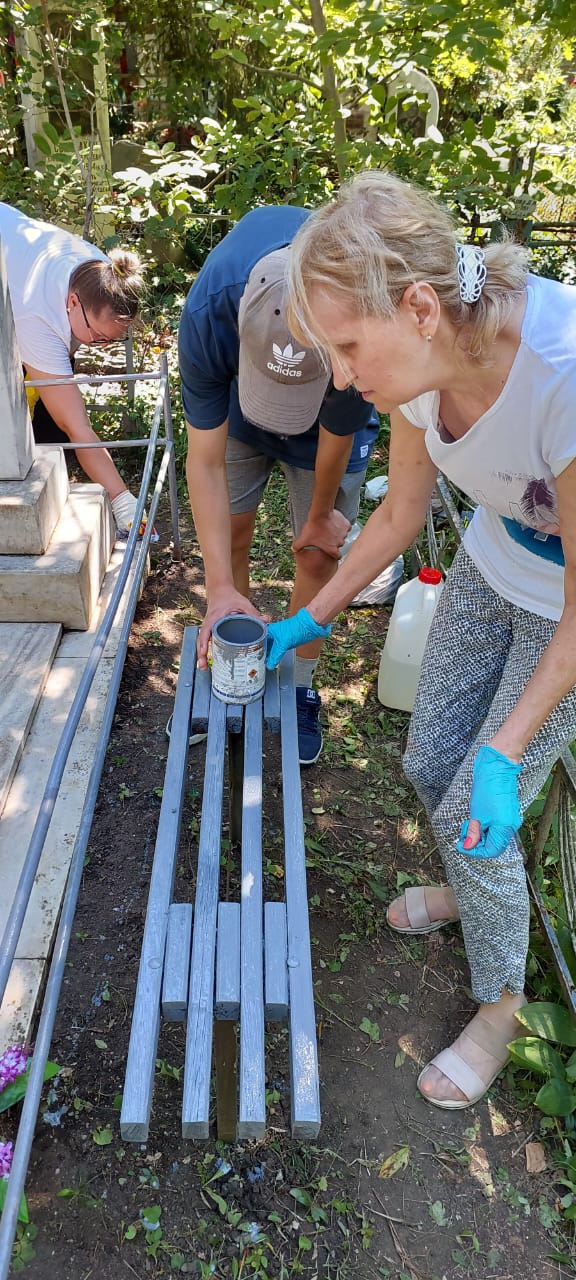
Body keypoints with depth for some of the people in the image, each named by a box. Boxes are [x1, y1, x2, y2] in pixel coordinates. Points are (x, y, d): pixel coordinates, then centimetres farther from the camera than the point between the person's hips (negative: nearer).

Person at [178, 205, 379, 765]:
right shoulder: (206, 313, -39)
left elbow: (337, 435, -24)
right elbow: (207, 462, -32)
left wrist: (321, 516, -6)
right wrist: (219, 590, -34)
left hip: (335, 403, -1)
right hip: (235, 399, 2)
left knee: (317, 552, -2)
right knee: (229, 530, 3)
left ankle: (299, 690, 18)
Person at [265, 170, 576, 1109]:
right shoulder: (424, 365, -16)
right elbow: (399, 517, 2)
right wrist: (313, 619, 8)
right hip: (492, 569, 6)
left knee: (472, 813, 0)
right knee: (430, 765, 13)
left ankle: (501, 1004, 29)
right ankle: (467, 889, 47)